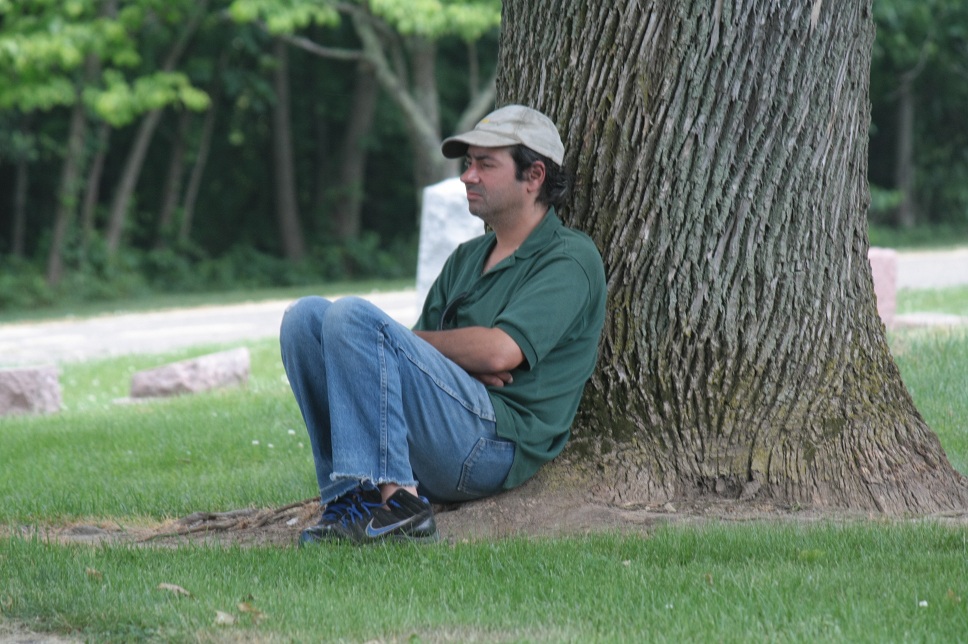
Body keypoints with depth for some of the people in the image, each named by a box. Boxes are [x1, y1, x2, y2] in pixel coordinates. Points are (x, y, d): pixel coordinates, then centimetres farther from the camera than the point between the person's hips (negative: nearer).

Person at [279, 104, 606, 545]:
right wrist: (464, 363, -6)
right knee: (306, 316, -3)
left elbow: (500, 351, -16)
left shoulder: (570, 259, 0)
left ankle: (394, 501, -26)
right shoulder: (465, 259, 27)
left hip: (495, 438, -8)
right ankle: (347, 496, -12)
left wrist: (415, 342, 0)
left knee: (353, 316, -22)